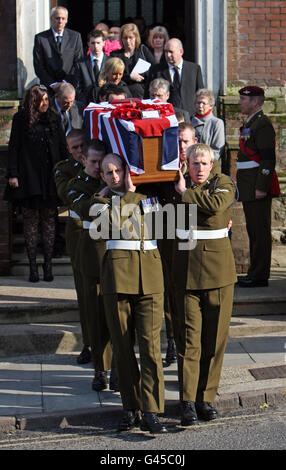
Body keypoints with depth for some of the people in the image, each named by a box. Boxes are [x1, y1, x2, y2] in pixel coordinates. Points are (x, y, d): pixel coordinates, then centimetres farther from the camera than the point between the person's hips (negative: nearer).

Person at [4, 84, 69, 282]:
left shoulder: (53, 119, 9)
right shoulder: (21, 119, 1)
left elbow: (63, 148, 11)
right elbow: (13, 147, 0)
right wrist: (13, 174, -6)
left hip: (50, 177, 2)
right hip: (29, 176, -2)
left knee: (48, 219, 3)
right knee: (31, 220, 1)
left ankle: (48, 264, 9)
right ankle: (33, 265, 5)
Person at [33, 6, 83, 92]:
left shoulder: (75, 36, 6)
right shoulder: (40, 38, 3)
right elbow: (38, 66, -1)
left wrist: (66, 82, -9)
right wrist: (52, 84, -11)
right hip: (48, 87, 0)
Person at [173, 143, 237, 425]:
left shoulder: (223, 184, 1)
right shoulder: (178, 185, 8)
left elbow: (216, 204, -18)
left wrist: (185, 192, -10)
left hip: (218, 270, 0)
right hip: (187, 270, 0)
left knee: (215, 336, 3)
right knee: (189, 336, -5)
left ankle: (206, 397, 15)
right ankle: (188, 402, -2)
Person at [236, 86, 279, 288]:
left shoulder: (263, 124, -13)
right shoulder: (250, 123, 19)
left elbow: (268, 159, -19)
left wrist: (261, 187, -22)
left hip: (258, 186, -10)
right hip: (249, 188, 10)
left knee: (260, 230, -7)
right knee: (254, 230, 12)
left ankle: (259, 276, -4)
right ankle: (256, 273, 18)